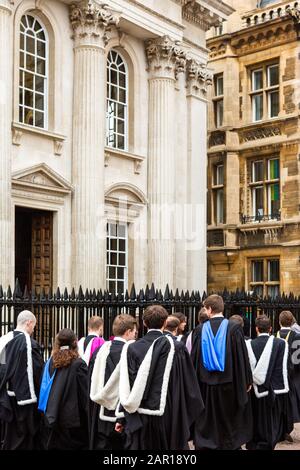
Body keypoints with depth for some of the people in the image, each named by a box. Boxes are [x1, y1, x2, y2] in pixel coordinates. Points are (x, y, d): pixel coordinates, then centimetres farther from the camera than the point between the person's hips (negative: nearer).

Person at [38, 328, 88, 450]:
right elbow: (84, 393, -9)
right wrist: (85, 416, 5)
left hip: (50, 418, 4)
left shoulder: (50, 362, 1)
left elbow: (44, 388, 9)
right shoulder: (78, 363, -12)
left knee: (52, 445, 12)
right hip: (71, 420, -4)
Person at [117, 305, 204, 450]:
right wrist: (194, 411, 13)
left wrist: (122, 417, 6)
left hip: (138, 420, 2)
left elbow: (126, 387, -1)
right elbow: (188, 384, -1)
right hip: (167, 417, -2)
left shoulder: (131, 348, -2)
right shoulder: (176, 347, -7)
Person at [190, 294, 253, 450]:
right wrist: (247, 381, 2)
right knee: (228, 422, 14)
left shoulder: (200, 330, -5)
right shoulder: (234, 328, -10)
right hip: (228, 383, -1)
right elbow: (243, 357, -8)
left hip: (205, 384, 1)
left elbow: (194, 358, 0)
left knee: (205, 423, 13)